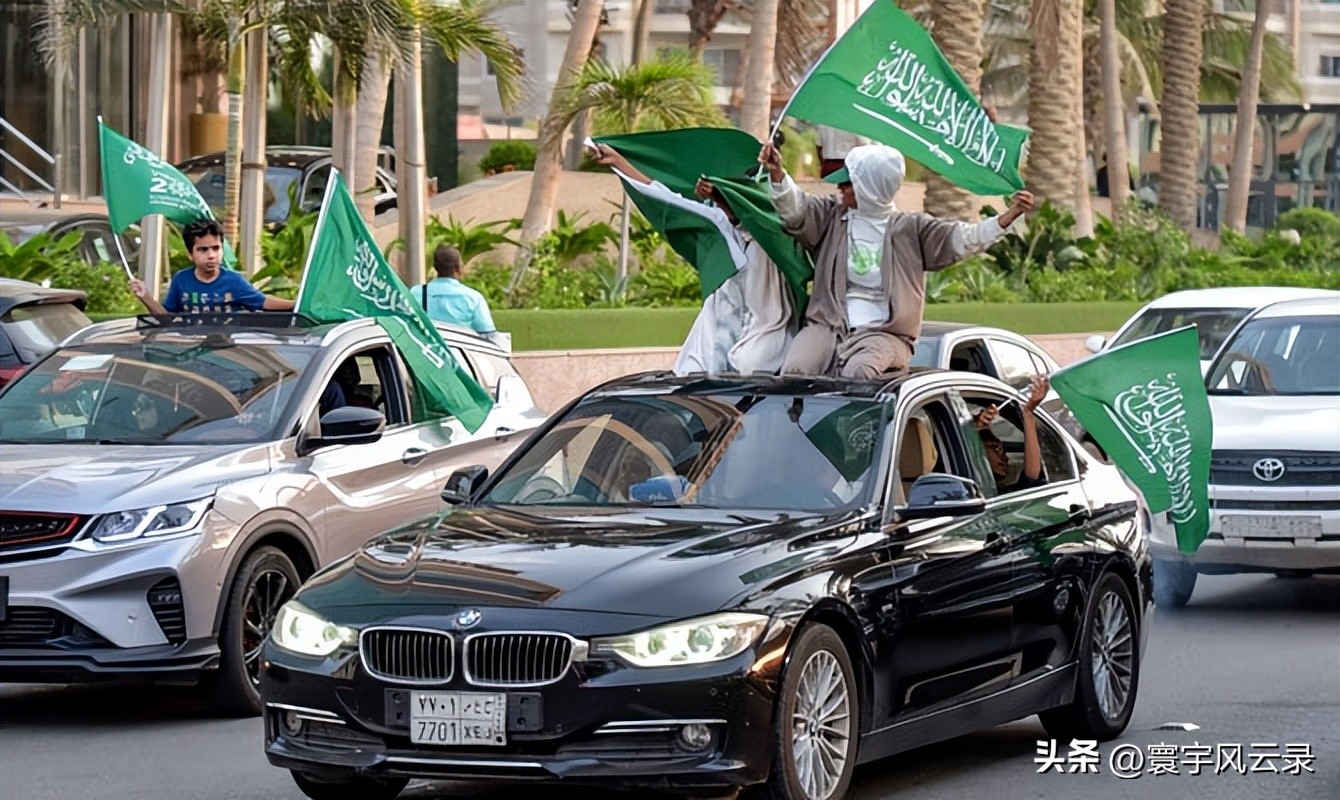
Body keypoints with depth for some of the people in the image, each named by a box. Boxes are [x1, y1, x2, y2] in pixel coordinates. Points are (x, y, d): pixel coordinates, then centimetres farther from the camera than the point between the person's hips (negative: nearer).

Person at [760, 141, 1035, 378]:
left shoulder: (910, 229, 6)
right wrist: (776, 173, -20)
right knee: (795, 370, -27)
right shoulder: (831, 216, 12)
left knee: (858, 371, -36)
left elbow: (963, 239, -1)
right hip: (827, 326, 2)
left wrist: (1009, 216, -15)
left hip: (884, 333, -2)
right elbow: (795, 209, -1)